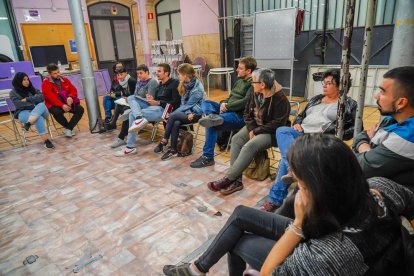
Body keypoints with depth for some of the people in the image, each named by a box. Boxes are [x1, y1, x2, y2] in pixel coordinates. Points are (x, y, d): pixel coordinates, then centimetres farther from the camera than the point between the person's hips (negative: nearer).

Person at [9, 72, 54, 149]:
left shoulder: (32, 89, 18)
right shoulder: (13, 92, 10)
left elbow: (41, 97, 2)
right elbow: (19, 104, -7)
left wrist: (27, 99, -4)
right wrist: (34, 99, -2)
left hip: (39, 110, 3)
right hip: (23, 112, -3)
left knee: (41, 105, -35)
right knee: (39, 118, -37)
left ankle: (28, 123, -50)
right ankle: (46, 140, -44)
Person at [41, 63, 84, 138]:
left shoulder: (65, 80, 12)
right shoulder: (46, 83, -2)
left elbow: (73, 90, 5)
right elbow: (51, 97, -14)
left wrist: (70, 97, -20)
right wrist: (62, 105, -29)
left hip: (67, 103, 4)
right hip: (54, 105, -4)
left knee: (80, 109, -21)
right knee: (57, 112, -37)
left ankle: (68, 129, -16)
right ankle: (68, 127, -8)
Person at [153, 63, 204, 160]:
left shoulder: (198, 88, -17)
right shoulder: (185, 84, 5)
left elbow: (188, 105, -16)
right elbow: (183, 103, 6)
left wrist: (173, 112, -12)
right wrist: (188, 113, -13)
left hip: (195, 113, -6)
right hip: (187, 112, 6)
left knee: (173, 116, -27)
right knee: (176, 123, -27)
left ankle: (164, 141, -12)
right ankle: (173, 149, -21)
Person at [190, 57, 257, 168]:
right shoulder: (240, 80, 19)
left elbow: (246, 102, -22)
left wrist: (227, 106, -15)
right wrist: (224, 103, -1)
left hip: (240, 115, -10)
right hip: (228, 110, 10)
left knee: (212, 125, -28)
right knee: (205, 102, -2)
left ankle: (207, 157, -15)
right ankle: (213, 117, -35)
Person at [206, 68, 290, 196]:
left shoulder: (280, 99, -20)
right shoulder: (257, 94, 1)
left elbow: (278, 124, -22)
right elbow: (247, 112, 8)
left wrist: (257, 131, -20)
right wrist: (252, 129, -9)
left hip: (272, 132, -7)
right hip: (255, 127, 8)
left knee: (249, 146, -29)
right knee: (236, 139, -16)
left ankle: (228, 179, -22)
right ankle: (236, 180, -19)